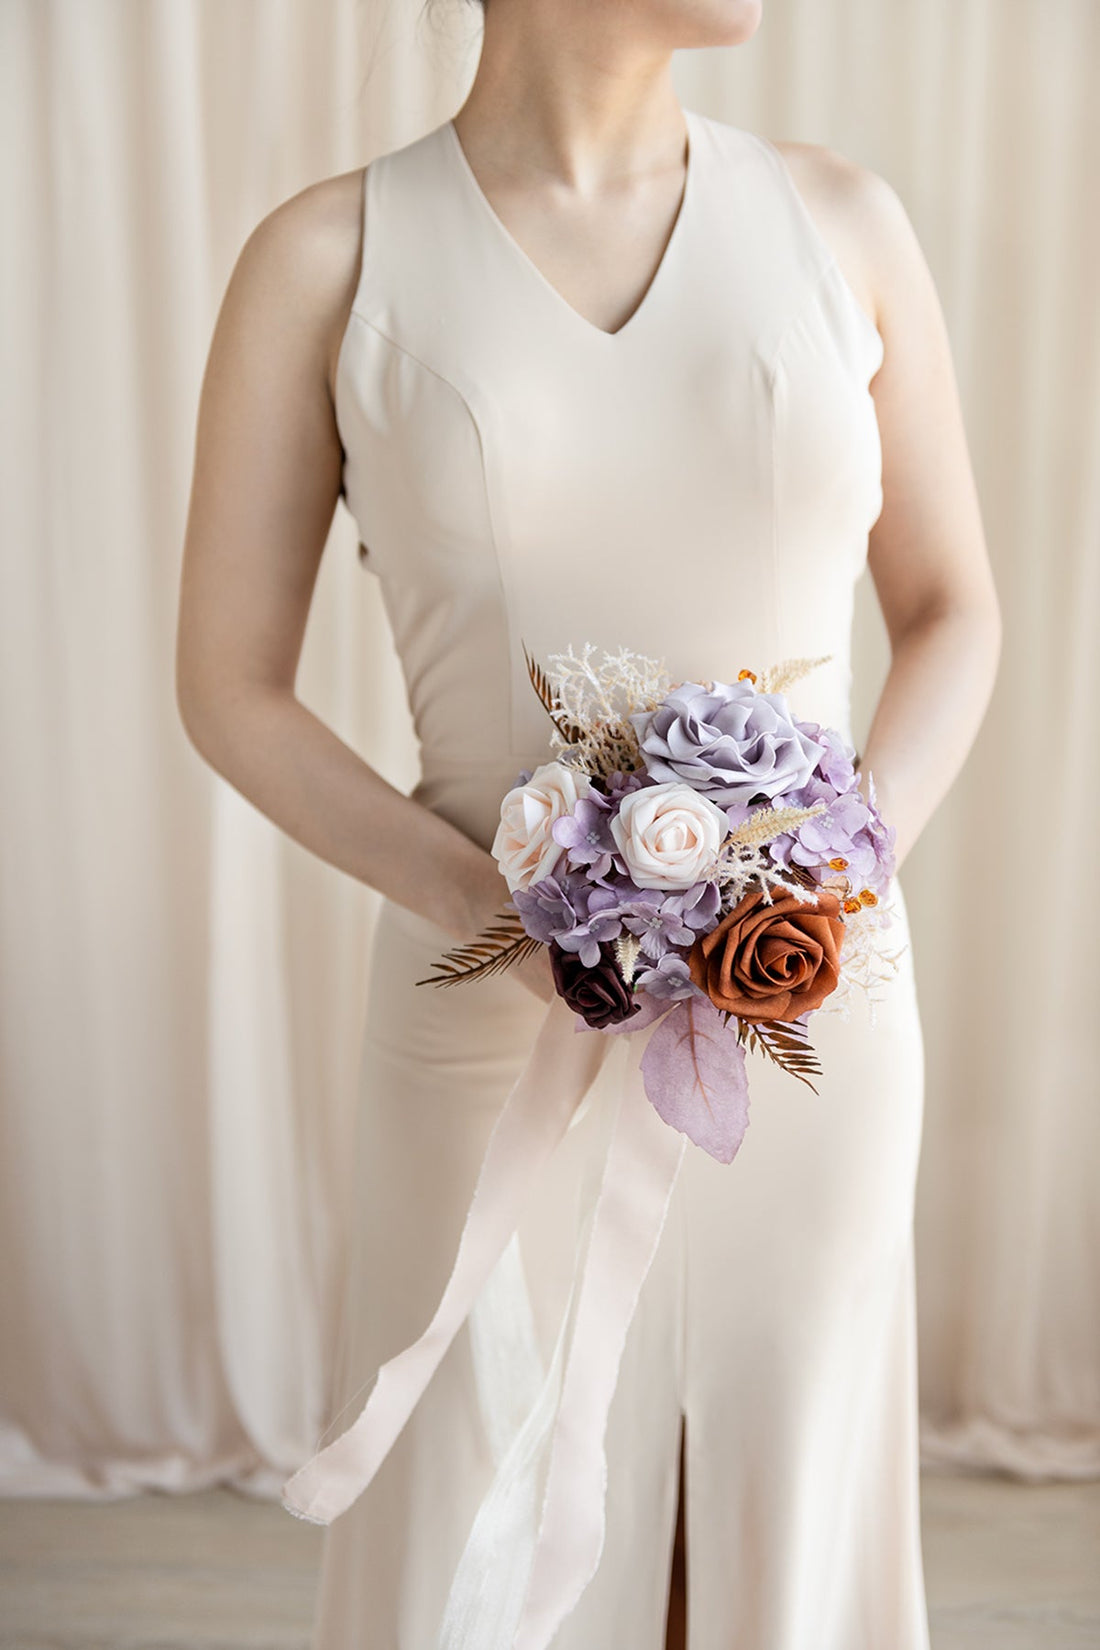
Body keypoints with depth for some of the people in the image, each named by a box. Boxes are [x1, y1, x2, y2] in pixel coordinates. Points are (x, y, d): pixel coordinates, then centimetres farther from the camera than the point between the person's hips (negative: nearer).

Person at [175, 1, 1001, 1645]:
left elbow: (953, 615, 6)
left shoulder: (841, 221, 0)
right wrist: (489, 908, -18)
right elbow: (228, 690, -3)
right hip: (503, 1021, -2)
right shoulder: (323, 258, -7)